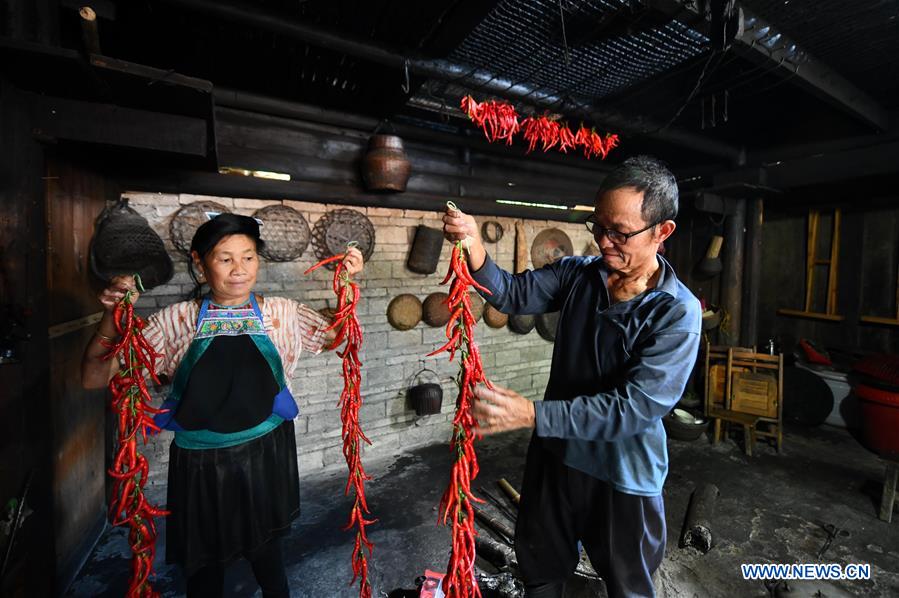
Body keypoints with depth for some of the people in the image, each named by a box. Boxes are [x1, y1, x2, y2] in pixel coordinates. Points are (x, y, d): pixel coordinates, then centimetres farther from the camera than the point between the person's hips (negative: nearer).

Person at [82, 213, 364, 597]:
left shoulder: (282, 313, -4)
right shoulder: (177, 320, -6)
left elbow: (337, 335, 4)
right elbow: (94, 378, -4)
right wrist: (113, 315, -20)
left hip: (265, 455, 1)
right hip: (201, 464, 0)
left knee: (267, 556, 20)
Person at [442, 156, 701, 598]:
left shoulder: (678, 312, -21)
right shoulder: (577, 275, -7)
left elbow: (635, 407, -27)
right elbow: (512, 294, -11)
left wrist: (531, 414, -34)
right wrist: (474, 248, -29)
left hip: (623, 478, -3)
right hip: (556, 456, 4)